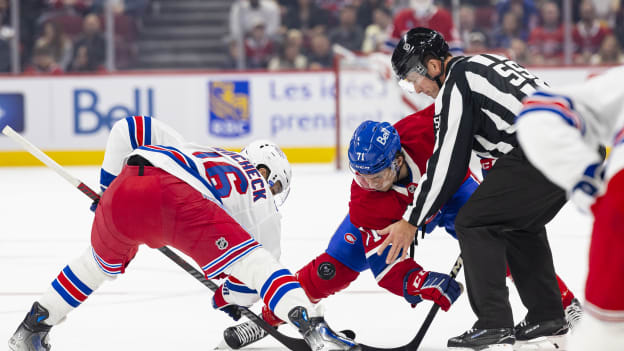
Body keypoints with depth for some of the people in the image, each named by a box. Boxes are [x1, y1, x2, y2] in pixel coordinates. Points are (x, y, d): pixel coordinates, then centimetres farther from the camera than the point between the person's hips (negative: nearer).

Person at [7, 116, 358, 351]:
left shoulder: (189, 150, 43)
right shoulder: (260, 198, 30)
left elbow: (130, 127, 34)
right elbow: (259, 269, 29)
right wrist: (229, 298, 48)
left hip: (125, 187, 5)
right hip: (181, 200, -5)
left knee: (103, 262, 34)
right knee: (255, 260, -1)